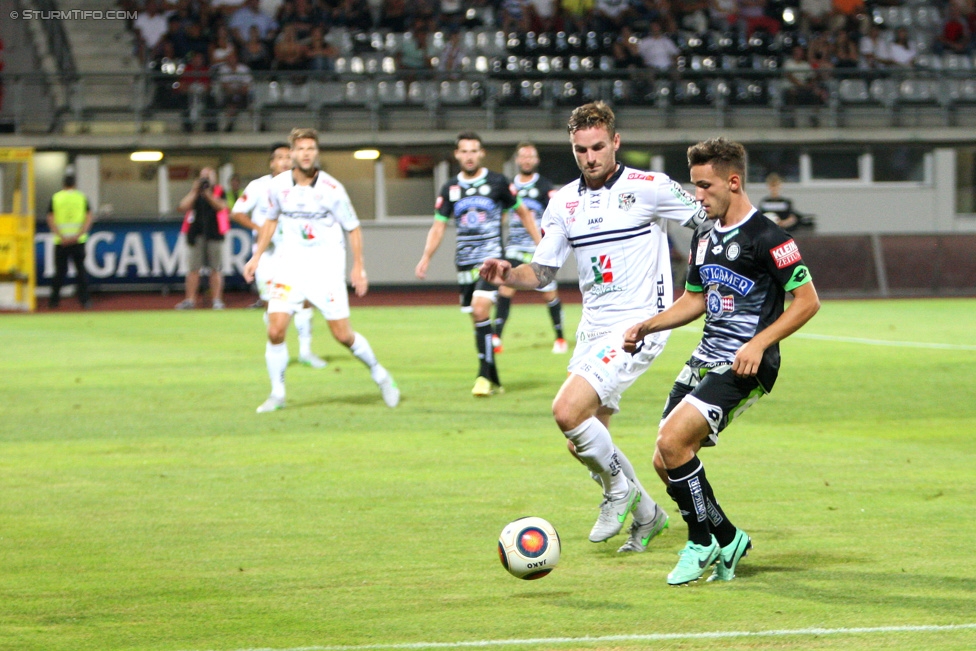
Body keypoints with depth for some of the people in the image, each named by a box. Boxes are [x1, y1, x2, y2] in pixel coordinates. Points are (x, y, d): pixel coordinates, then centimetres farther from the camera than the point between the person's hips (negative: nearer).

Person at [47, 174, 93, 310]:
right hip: (78, 241, -1)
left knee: (60, 271, 8)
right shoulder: (82, 197, 4)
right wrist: (78, 235, -11)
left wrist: (61, 236, -10)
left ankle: (54, 300, 9)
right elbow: (88, 218, -5)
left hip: (61, 241, 1)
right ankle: (84, 300, -2)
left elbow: (50, 219, -3)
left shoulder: (56, 197, 4)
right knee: (81, 269, 5)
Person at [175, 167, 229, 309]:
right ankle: (190, 300, 0)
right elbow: (183, 207, 0)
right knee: (193, 269, -1)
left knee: (216, 268, -1)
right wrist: (195, 191, -4)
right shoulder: (193, 192, 14)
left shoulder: (219, 191, 8)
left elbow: (221, 206, -9)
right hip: (195, 233, 2)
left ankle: (217, 300, 3)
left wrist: (208, 194, -14)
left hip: (214, 233, -2)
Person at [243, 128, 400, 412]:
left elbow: (353, 228, 0)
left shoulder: (331, 189, -11)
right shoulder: (278, 186, -1)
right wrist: (257, 256, 16)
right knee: (275, 331, -11)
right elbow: (271, 220, 18)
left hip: (327, 267, -3)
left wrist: (358, 268, -4)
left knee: (343, 335, -3)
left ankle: (379, 375, 22)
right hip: (290, 265, 3)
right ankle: (277, 394, 5)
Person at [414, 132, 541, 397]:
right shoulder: (450, 189, 9)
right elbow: (438, 226, 12)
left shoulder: (497, 182, 1)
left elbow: (522, 212, 11)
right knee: (477, 317, 5)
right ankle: (494, 381, 16)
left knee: (480, 310, -21)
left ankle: (484, 375, -16)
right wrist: (426, 257, 0)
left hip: (491, 258, -4)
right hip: (465, 263, 4)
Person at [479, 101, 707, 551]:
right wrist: (508, 275, -8)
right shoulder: (563, 203, 8)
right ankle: (646, 514, 30)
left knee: (568, 411, -22)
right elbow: (542, 272, 12)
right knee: (583, 443, 7)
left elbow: (710, 221, 0)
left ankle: (619, 489, 2)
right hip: (592, 328, 7)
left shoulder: (648, 188, -8)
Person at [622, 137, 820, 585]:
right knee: (665, 460, 2)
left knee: (673, 441, -21)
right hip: (706, 358, 9)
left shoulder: (766, 238, -12)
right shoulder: (704, 236, 14)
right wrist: (648, 325, 11)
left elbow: (807, 300, -11)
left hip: (745, 365, -9)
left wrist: (759, 343, -20)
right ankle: (727, 540, 18)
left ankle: (705, 541, -3)